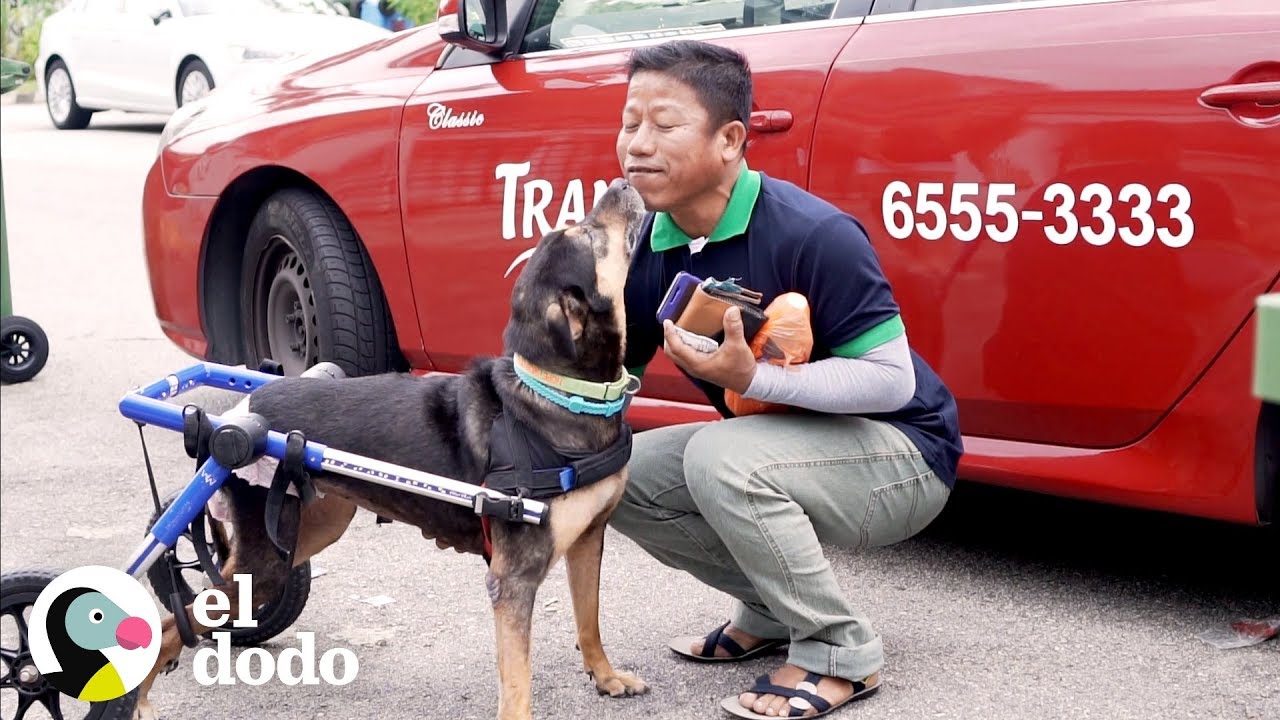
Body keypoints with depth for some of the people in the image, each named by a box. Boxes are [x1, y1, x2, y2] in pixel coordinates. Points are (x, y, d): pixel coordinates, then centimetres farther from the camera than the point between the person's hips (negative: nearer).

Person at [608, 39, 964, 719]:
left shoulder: (812, 233, -27)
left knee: (720, 456, -32)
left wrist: (751, 377, -34)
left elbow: (893, 380, -26)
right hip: (774, 446, 8)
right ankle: (775, 607, 12)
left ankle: (841, 650, -12)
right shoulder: (646, 251, -6)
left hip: (900, 457, -7)